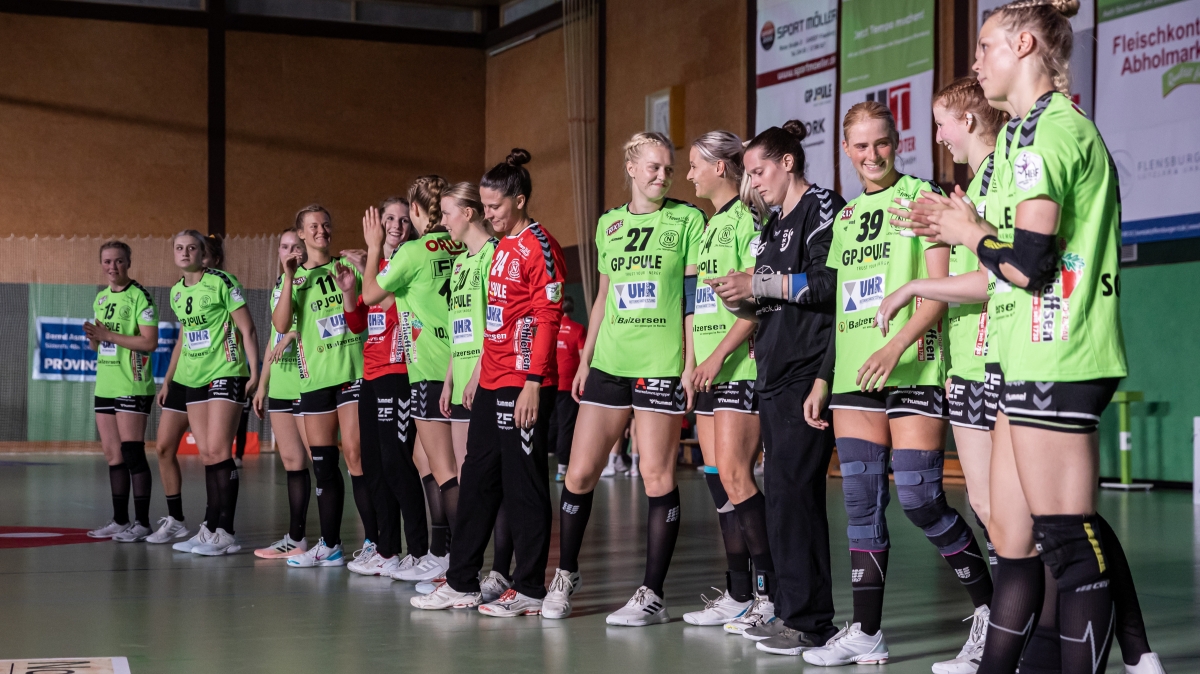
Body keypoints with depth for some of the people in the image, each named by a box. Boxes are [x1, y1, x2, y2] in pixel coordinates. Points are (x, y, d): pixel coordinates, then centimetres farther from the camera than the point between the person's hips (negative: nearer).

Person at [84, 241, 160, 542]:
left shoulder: (140, 296, -9)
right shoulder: (101, 298, 15)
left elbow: (150, 342, -17)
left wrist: (108, 335, -16)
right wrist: (93, 337, 0)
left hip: (132, 387, -8)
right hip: (105, 387, 8)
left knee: (132, 454, -8)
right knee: (113, 455, 10)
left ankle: (142, 523, -3)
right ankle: (120, 521, 17)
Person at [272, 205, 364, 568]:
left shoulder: (348, 266, 7)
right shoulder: (294, 277, 12)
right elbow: (281, 325, -3)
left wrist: (349, 285, -12)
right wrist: (290, 279, -10)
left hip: (353, 370, -3)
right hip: (315, 376, 3)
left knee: (355, 453, -11)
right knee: (323, 463, 7)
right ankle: (329, 546, 17)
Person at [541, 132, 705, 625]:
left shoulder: (688, 220, 1)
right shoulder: (609, 224, 14)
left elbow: (696, 297, -2)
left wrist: (692, 361, -10)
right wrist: (585, 358, 16)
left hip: (661, 365, -4)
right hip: (609, 363, 4)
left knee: (656, 476, -3)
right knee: (579, 473, 4)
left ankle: (653, 595, 5)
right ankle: (566, 574, 22)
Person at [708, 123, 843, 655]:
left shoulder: (821, 207, -5)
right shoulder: (773, 224, 22)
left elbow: (830, 282, -16)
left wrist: (759, 283, -13)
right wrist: (746, 301, 6)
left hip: (808, 368, -9)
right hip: (775, 371, 9)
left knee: (791, 489, -11)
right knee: (780, 488, 10)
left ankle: (809, 621, -7)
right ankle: (782, 602, 15)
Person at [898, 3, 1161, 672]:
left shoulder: (1047, 127, -11)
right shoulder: (1048, 126, 21)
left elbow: (1029, 262, -20)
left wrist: (969, 232, -3)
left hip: (1054, 361, -10)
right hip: (1035, 360, 10)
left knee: (1070, 542, -6)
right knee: (1013, 540, 11)